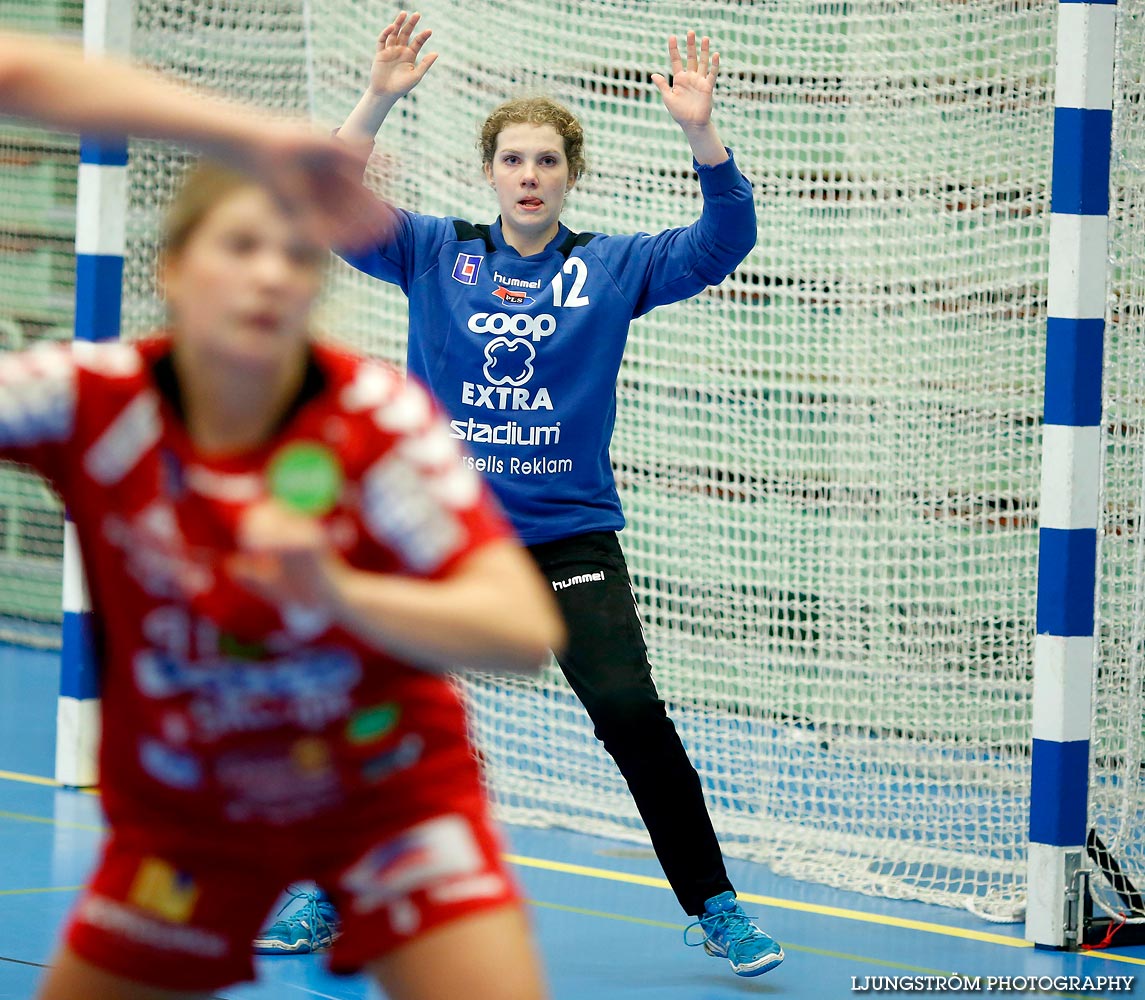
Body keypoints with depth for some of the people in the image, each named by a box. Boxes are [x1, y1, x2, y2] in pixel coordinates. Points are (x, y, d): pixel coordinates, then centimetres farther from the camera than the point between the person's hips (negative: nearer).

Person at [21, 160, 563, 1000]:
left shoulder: (377, 415, -22)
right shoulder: (95, 399, -18)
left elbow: (526, 630, -31)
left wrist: (341, 592, -46)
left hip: (389, 785, -2)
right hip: (181, 806, 2)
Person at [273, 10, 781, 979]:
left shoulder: (611, 269, 2)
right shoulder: (435, 254, 4)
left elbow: (723, 241, -7)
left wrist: (701, 132, -22)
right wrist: (378, 101, -21)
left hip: (571, 534, -2)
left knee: (631, 713, -15)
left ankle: (715, 907, -3)